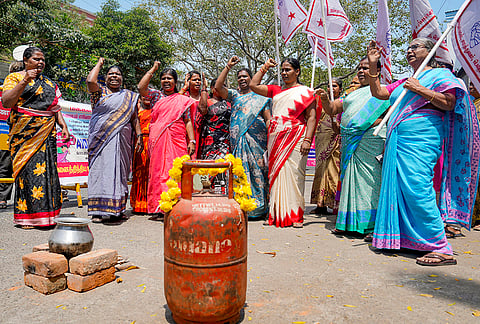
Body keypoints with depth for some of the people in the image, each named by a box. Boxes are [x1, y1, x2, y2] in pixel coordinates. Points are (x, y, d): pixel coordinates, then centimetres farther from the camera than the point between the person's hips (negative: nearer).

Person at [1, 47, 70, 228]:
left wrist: (63, 126, 4)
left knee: (46, 170, 0)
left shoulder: (49, 83, 20)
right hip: (25, 133, -4)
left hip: (47, 134, 4)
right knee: (27, 170, -7)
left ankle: (45, 214, 7)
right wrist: (24, 81, -14)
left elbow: (55, 108, 19)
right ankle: (25, 216, 1)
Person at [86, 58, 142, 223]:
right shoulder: (100, 92, 9)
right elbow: (90, 81, -12)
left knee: (119, 171, 3)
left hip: (122, 140, 2)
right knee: (101, 169, -6)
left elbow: (134, 118, 15)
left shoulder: (129, 96, 17)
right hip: (102, 139, -2)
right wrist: (99, 63, 5)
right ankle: (99, 210, -1)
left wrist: (139, 136, 4)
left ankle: (116, 210, 8)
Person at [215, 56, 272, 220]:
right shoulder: (234, 95, 21)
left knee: (257, 171, -6)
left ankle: (259, 208, 0)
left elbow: (268, 119, 8)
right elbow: (218, 86, 7)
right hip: (238, 140, 2)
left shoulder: (260, 97, 15)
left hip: (256, 140, -2)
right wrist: (228, 66, 8)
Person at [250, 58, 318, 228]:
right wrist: (265, 67, 21)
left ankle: (295, 215, 0)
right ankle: (277, 213, 11)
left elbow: (312, 117, -4)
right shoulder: (276, 90, 18)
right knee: (275, 174, 4)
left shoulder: (305, 92, 4)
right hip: (275, 138, 5)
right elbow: (253, 85, 21)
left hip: (295, 139, -5)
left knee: (294, 175, -7)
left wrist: (307, 140, -15)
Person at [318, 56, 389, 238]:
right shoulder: (352, 94, 25)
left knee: (369, 179, -9)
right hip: (349, 141, 6)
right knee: (351, 178, 5)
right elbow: (332, 110, 22)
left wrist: (374, 122, -17)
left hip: (370, 139, -6)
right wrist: (325, 99, 3)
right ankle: (350, 223, 12)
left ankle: (372, 225, -3)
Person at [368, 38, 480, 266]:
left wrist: (420, 90, -9)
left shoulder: (440, 74, 6)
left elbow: (450, 103, -7)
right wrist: (373, 65, 16)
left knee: (417, 189, -18)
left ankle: (441, 249, -14)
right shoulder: (404, 82, 28)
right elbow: (378, 92, 20)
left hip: (421, 139, -8)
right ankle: (406, 239, 14)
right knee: (400, 189, 5)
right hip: (398, 141, 8)